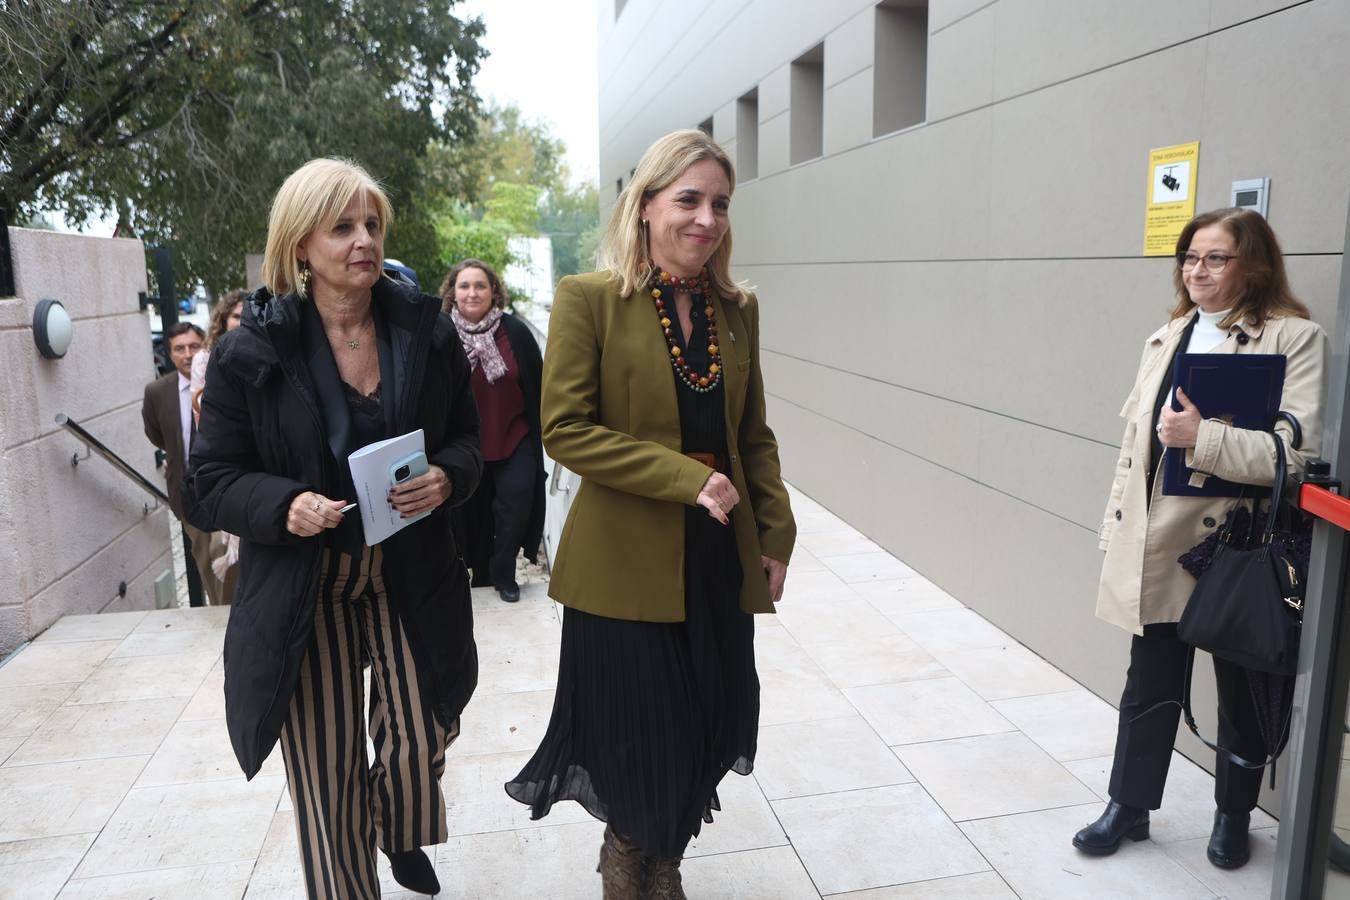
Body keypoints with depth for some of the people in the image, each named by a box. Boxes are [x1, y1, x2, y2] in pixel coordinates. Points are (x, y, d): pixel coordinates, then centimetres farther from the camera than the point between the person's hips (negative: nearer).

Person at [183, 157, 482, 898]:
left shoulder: (426, 331, -2)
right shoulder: (251, 350, -9)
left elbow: (467, 439, 7)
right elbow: (213, 479, -4)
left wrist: (447, 477, -16)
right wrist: (284, 505, -24)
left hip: (410, 580, 2)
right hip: (304, 592, -2)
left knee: (420, 743, 13)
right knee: (326, 772, 7)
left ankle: (401, 835, 49)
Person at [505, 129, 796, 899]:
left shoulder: (738, 308, 7)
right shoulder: (589, 299, -8)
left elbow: (753, 433, 12)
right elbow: (565, 429, -13)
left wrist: (777, 532, 3)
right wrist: (687, 478, -18)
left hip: (720, 560, 5)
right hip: (627, 563, -4)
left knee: (708, 727, 13)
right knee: (640, 738, 9)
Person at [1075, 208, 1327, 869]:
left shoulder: (1294, 338, -9)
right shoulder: (1167, 338, 9)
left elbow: (1297, 449, -19)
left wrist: (1204, 437, -28)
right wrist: (1117, 528, 10)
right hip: (1156, 543, 5)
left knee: (1242, 689, 15)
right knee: (1149, 684, 15)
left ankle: (1233, 815, 36)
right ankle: (1129, 807, 30)